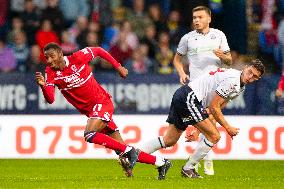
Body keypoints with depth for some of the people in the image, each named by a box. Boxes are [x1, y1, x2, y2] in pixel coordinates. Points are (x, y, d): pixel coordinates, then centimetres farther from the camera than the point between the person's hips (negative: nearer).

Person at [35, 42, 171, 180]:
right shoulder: (51, 73, -5)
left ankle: (129, 152, -19)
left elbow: (98, 51, 6)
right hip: (89, 110, 5)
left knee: (89, 135, -29)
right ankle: (161, 163, 14)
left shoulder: (78, 58, -12)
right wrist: (43, 86, -35)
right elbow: (50, 99, -16)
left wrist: (118, 67, 8)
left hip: (102, 102, -4)